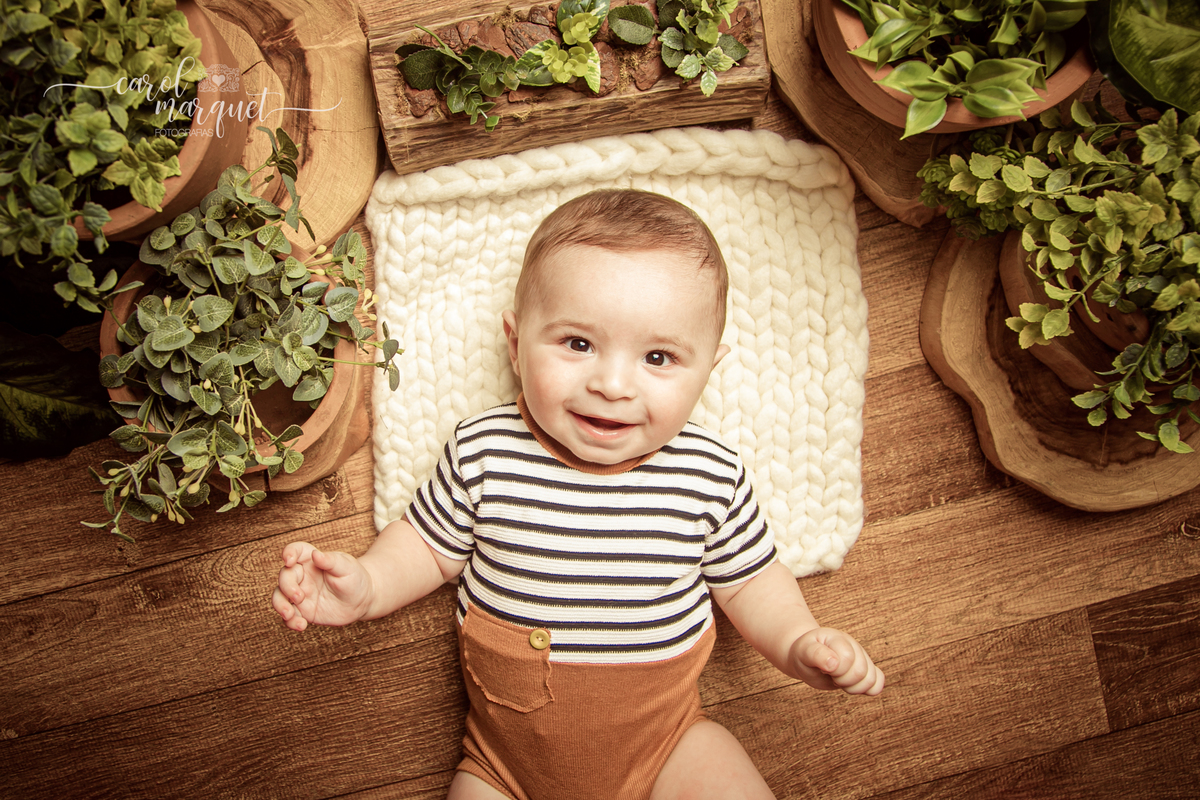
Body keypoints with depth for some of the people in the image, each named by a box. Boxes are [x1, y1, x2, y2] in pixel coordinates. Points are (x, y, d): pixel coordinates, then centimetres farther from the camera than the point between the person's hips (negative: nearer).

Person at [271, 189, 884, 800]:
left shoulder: (712, 476, -14)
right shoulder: (482, 453, -16)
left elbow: (748, 581, 1)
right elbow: (430, 545, 0)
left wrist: (799, 644, -16)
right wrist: (367, 584, -18)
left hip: (659, 740, 0)